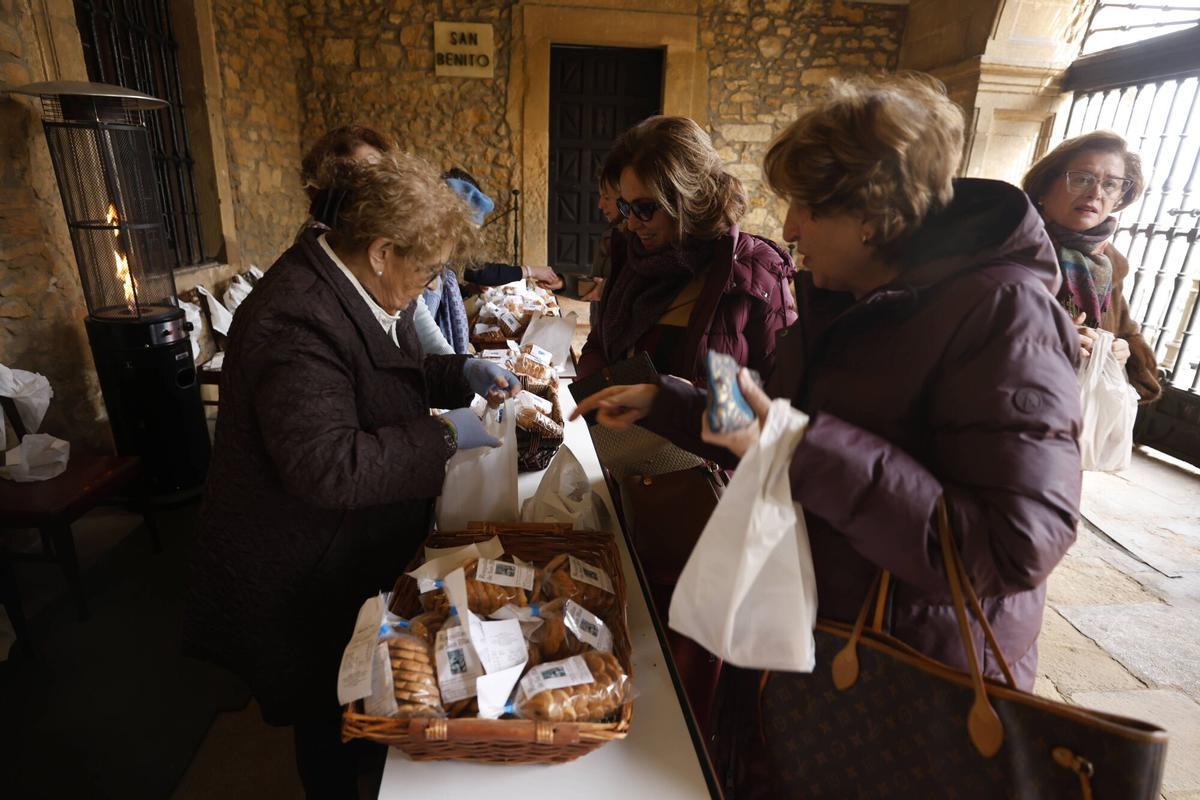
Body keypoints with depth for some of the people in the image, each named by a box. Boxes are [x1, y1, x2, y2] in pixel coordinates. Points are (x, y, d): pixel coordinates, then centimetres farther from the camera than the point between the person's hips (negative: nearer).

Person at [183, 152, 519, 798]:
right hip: (303, 580, -8)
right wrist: (445, 434, -28)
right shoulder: (297, 319, -31)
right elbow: (327, 468, -35)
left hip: (360, 550, 9)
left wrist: (463, 373, 0)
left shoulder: (356, 286, -1)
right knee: (330, 719, 18)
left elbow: (390, 375, 14)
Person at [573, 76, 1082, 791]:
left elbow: (1017, 546, -29)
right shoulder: (840, 297, 4)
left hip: (918, 681, -7)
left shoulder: (1001, 312, -22)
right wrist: (661, 402, 5)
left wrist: (805, 449, -34)